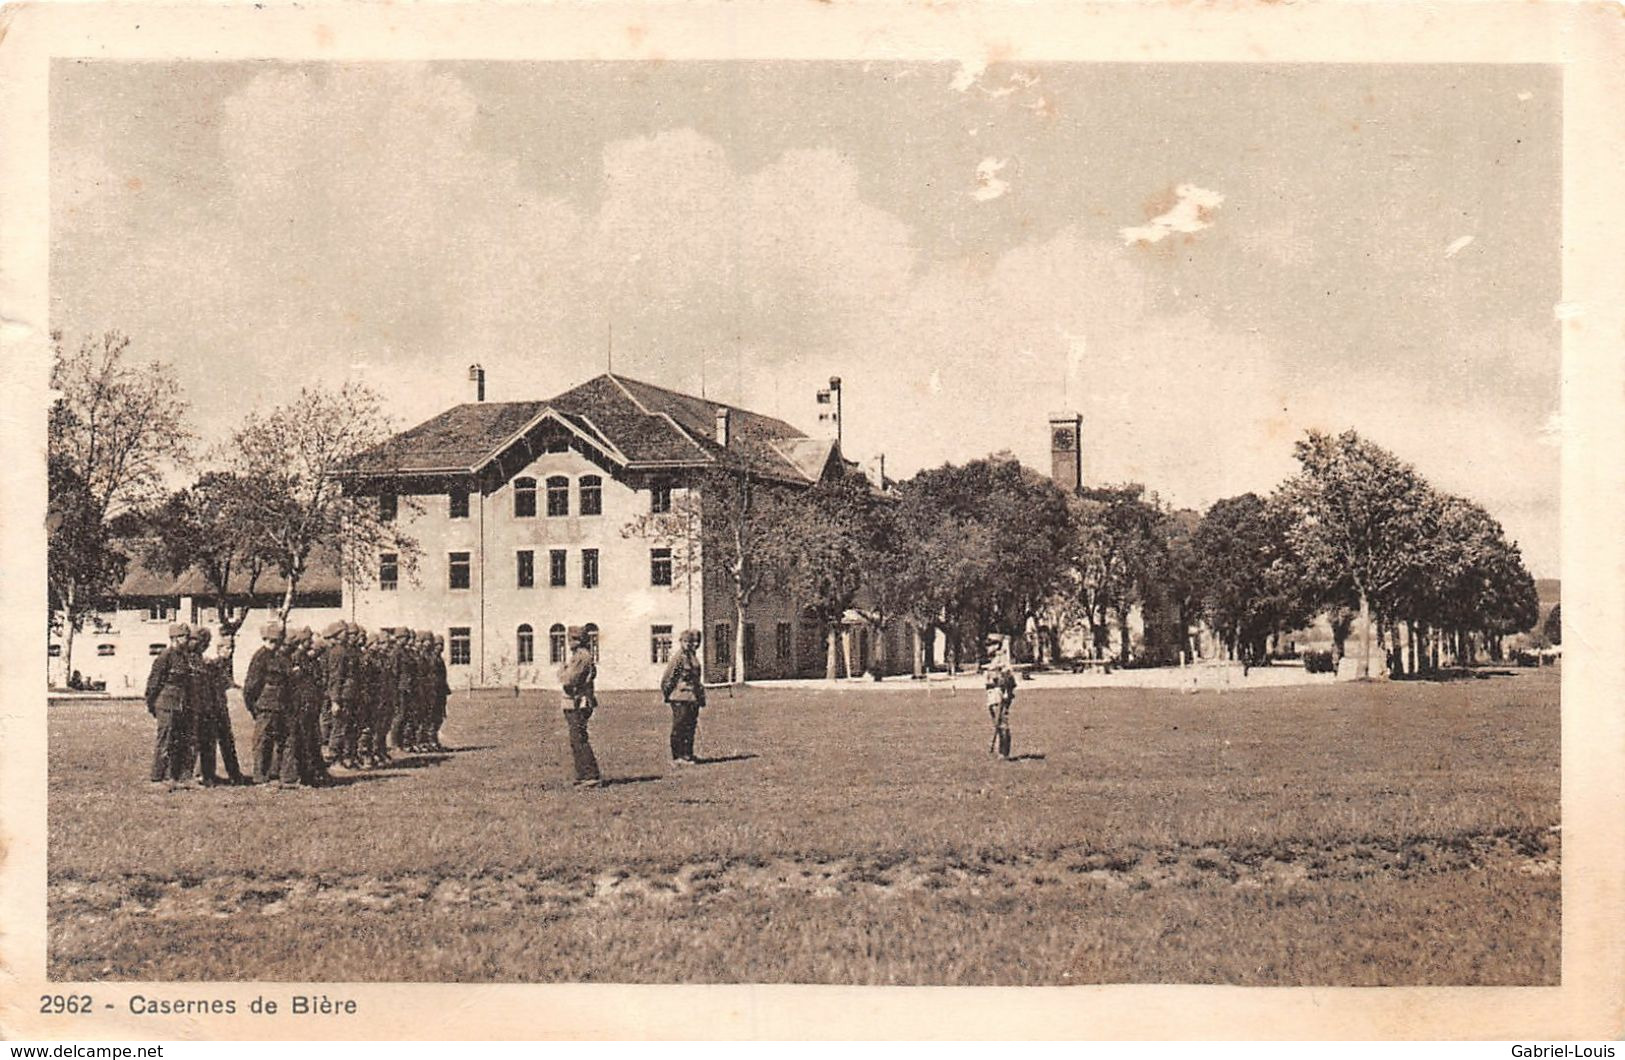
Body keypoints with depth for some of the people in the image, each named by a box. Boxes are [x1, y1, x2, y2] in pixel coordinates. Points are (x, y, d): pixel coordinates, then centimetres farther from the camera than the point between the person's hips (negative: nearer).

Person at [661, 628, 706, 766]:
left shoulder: (693, 657, 14)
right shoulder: (678, 658, -12)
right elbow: (667, 678, -11)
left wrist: (701, 697, 23)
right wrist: (666, 695, -8)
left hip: (692, 698, 8)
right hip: (680, 699, -8)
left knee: (690, 727, 11)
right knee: (679, 728, -3)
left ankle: (687, 755, 18)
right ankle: (677, 757, 3)